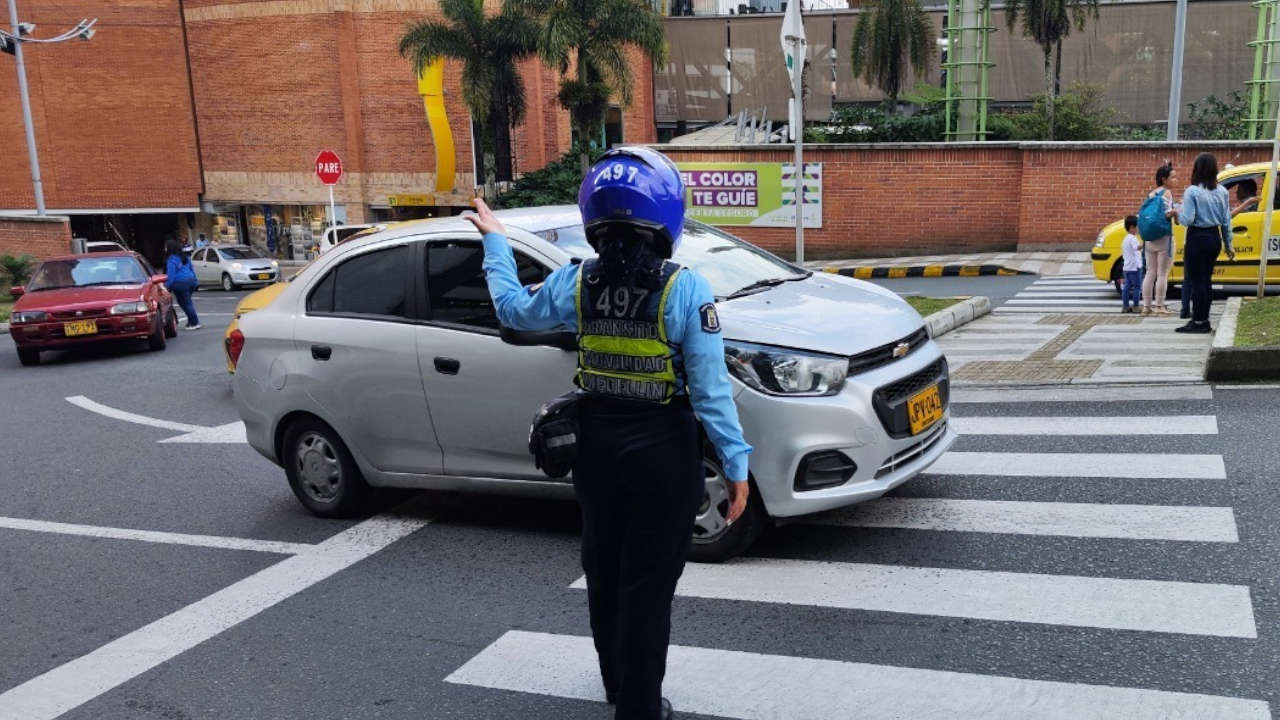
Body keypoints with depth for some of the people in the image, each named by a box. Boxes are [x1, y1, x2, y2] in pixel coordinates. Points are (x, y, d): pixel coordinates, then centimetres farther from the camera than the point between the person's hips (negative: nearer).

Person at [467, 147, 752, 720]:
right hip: (663, 448, -4)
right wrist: (736, 462, -7)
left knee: (604, 572, 21)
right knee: (648, 582, 7)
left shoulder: (574, 284, -5)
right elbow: (711, 389, -15)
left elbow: (513, 310, 15)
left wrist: (495, 242, 28)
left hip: (597, 442, 4)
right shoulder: (685, 290, -16)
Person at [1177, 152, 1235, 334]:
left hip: (1197, 239, -7)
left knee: (1196, 281, 0)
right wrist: (1228, 244, 16)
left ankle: (1199, 322, 3)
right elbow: (1226, 220, 9)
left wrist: (1177, 213, 1)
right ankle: (1203, 321, 20)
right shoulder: (1222, 191, 5)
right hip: (1215, 238, 7)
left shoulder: (1192, 191, -15)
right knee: (1206, 281, 15)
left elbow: (1188, 219, -20)